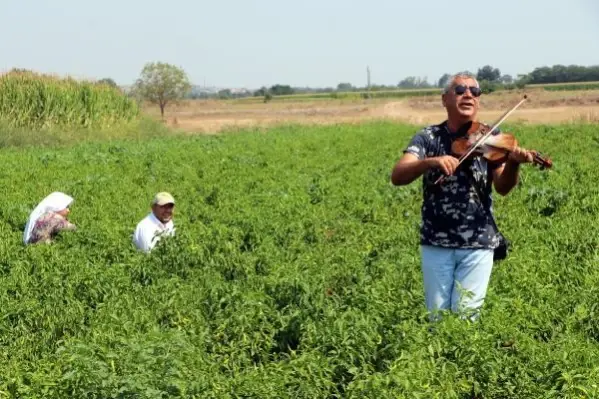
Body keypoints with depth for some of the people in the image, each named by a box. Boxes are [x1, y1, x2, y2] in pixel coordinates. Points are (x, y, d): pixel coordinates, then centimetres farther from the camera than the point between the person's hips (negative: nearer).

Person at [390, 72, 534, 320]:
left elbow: (502, 187, -11)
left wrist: (513, 163, -32)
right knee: (437, 316, 8)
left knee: (465, 316, -2)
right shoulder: (428, 137, -1)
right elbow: (397, 176, -15)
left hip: (478, 243, -1)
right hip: (435, 242, 1)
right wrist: (429, 162, -34)